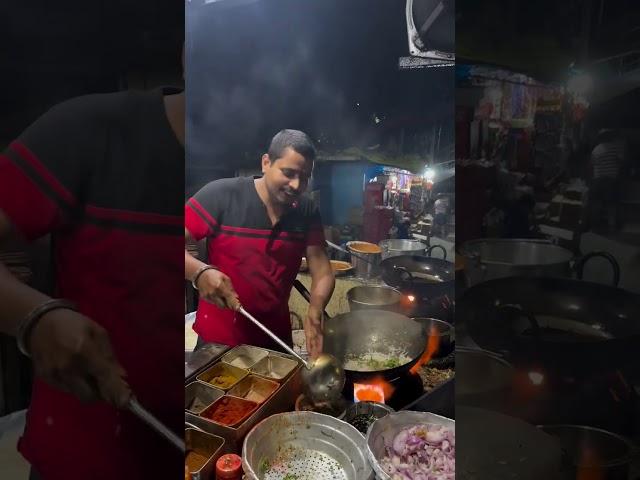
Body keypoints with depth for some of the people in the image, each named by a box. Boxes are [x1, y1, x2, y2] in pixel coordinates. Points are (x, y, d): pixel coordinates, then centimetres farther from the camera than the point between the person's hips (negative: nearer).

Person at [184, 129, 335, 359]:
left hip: (276, 341, 5)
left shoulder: (308, 213, -4)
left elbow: (323, 273, -6)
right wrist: (199, 272, -36)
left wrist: (314, 312, -25)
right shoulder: (221, 195, -17)